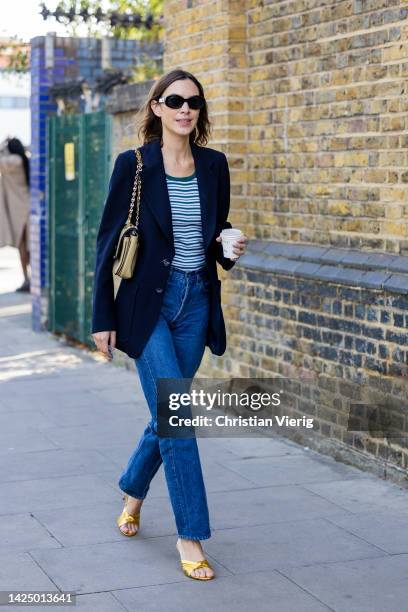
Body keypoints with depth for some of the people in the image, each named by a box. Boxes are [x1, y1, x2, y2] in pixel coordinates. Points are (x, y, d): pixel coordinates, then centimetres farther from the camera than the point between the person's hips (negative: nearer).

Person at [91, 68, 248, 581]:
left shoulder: (214, 164, 5)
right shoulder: (133, 164, -6)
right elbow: (108, 242, -4)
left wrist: (229, 248, -6)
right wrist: (103, 318, -6)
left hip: (196, 303, 4)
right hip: (147, 304, -4)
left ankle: (132, 491, 39)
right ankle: (191, 536, 1)